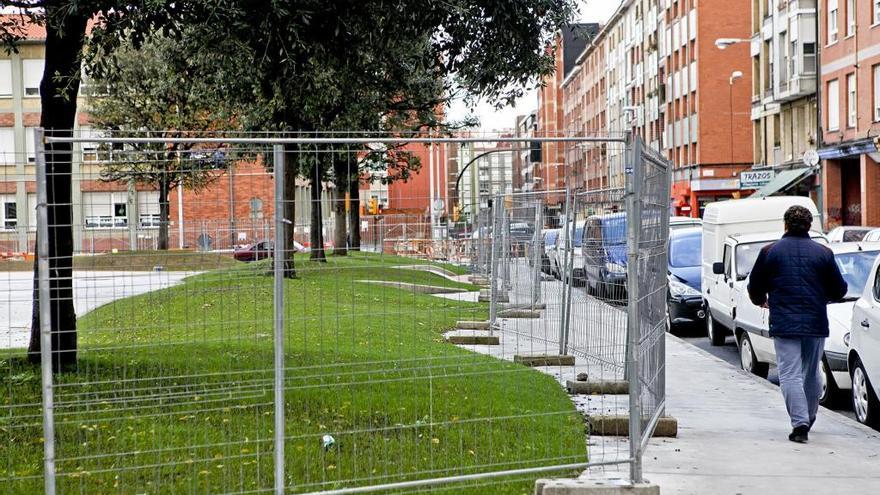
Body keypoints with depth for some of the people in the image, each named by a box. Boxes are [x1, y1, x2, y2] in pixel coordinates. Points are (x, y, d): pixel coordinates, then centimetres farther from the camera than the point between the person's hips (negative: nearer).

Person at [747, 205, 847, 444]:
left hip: (784, 324, -2)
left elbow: (755, 287, 7)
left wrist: (762, 301, 30)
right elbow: (839, 290, 8)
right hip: (816, 324, 3)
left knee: (790, 374, -4)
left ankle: (800, 423, -15)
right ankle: (809, 418, 31)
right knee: (812, 373, 18)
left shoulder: (770, 252, 0)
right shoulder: (823, 253, 4)